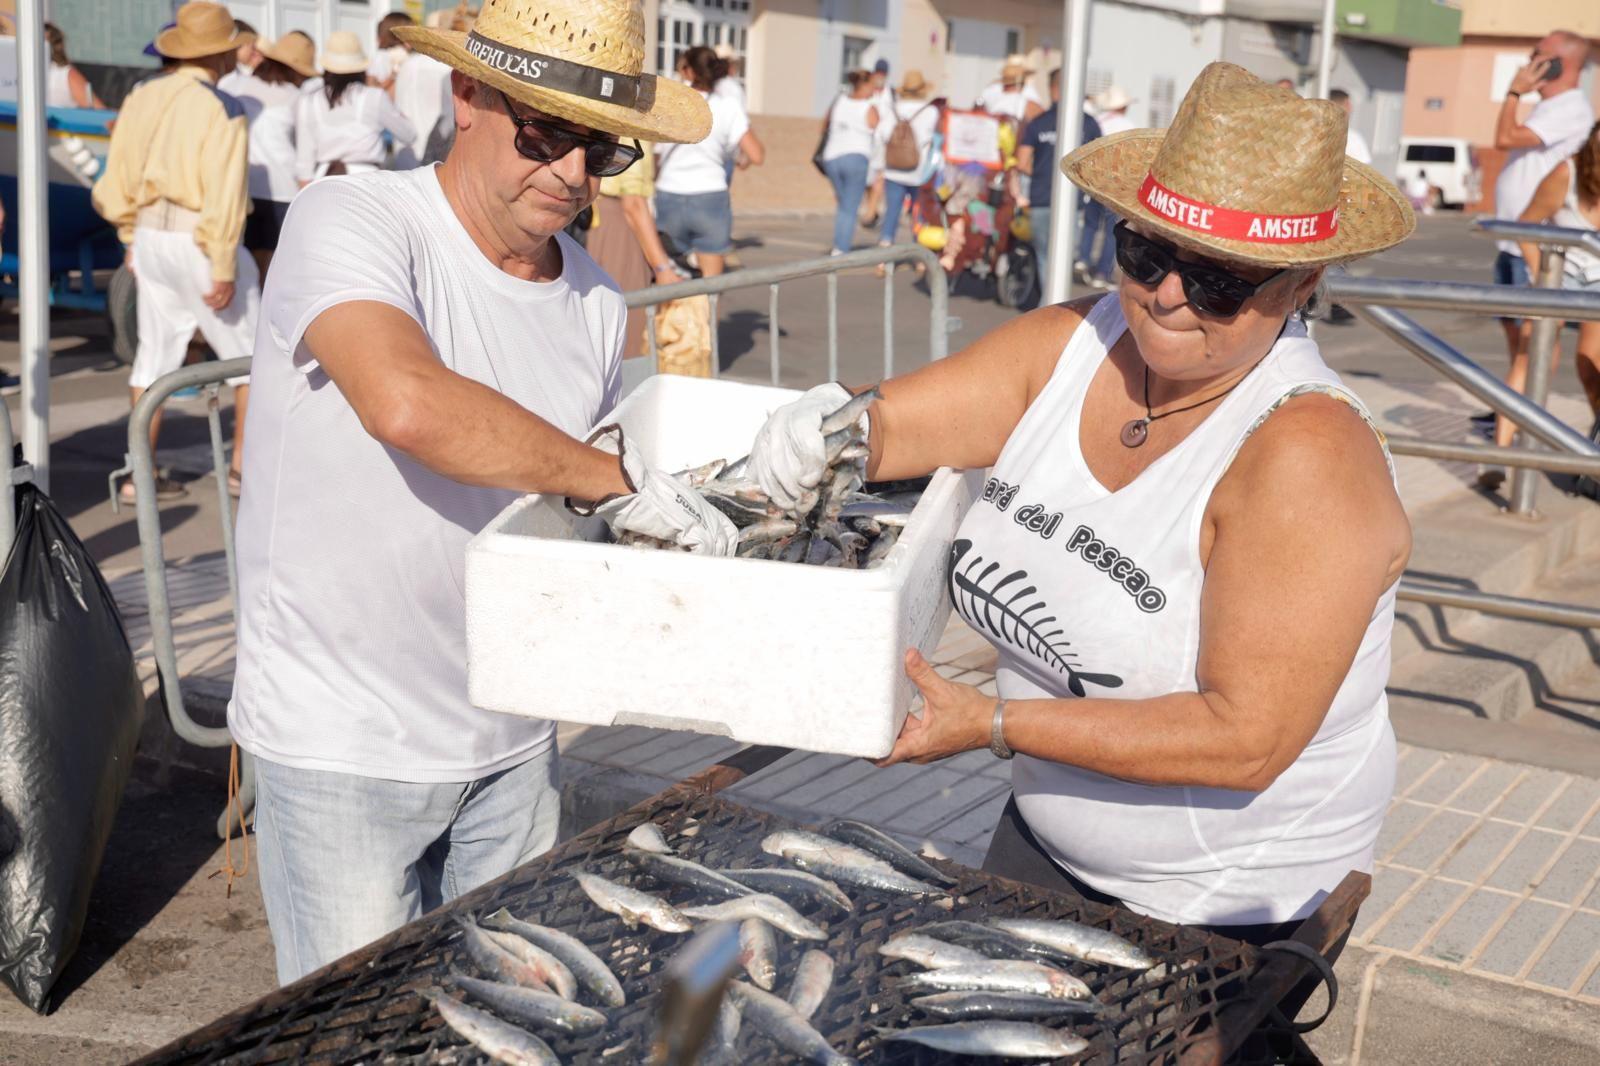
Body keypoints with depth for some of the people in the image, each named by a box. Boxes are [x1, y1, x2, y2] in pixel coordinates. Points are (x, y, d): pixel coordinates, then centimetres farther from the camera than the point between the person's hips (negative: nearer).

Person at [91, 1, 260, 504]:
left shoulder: (141, 96, 7)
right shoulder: (221, 108, -14)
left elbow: (117, 178, 10)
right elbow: (224, 194, -20)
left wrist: (132, 239, 20)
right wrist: (223, 269, -17)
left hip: (151, 237, 7)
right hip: (200, 242, -7)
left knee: (156, 352, 13)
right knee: (248, 353, 8)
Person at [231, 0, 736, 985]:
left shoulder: (596, 305, 4)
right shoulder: (350, 222, -16)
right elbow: (408, 405, -36)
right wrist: (619, 476, -29)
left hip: (511, 741, 6)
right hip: (343, 748, -5)